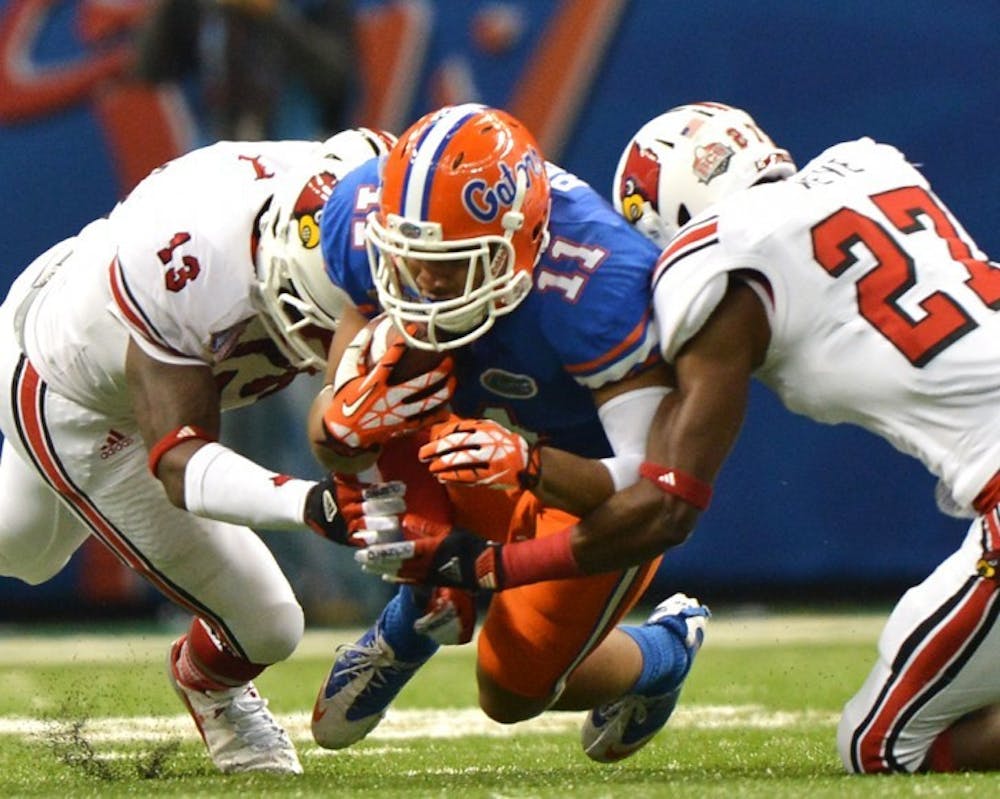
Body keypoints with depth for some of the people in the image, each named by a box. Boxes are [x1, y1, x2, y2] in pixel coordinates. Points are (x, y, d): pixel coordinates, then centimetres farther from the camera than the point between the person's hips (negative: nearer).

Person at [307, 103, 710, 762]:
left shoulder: (594, 281, -41)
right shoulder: (367, 219, -26)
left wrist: (529, 465, -57)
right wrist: (349, 416, -42)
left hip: (598, 467, -4)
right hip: (508, 430, 4)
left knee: (513, 691, -1)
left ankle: (663, 653, 34)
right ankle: (417, 617, 7)